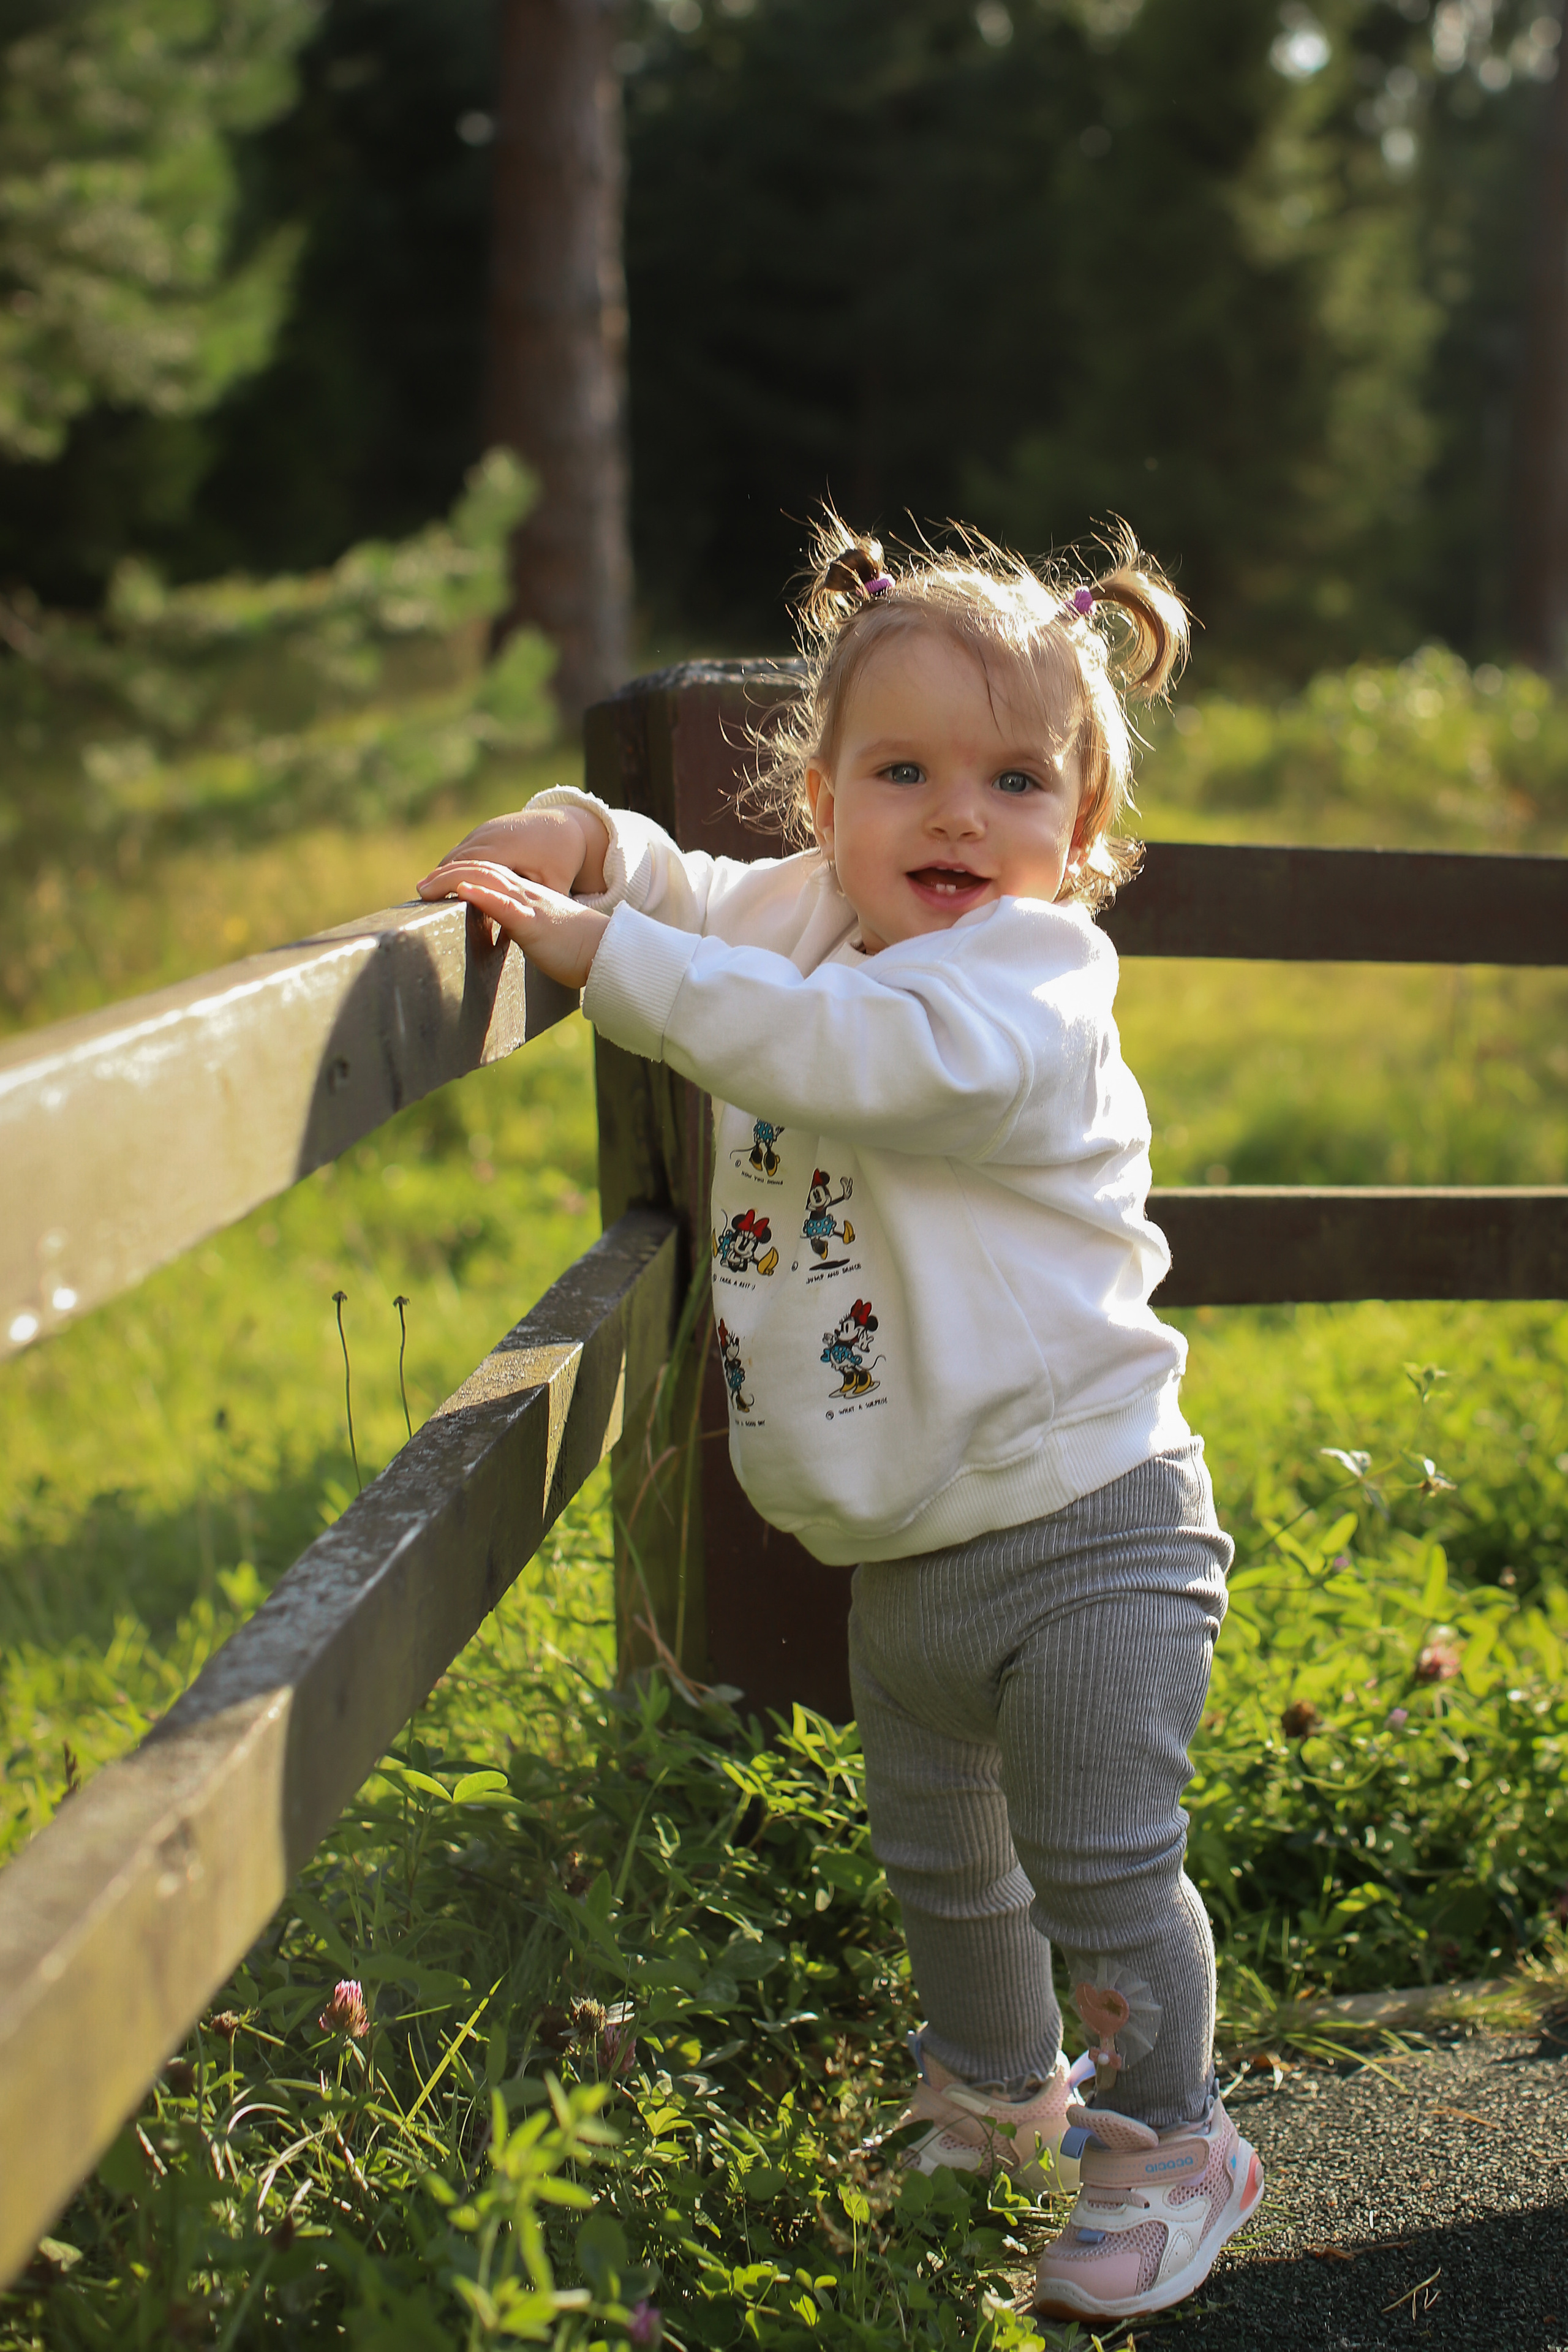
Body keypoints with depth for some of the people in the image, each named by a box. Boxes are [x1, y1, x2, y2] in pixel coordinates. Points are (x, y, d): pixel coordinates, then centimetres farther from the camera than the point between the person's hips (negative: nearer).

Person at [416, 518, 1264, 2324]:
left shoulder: (1033, 977, -21)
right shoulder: (801, 915, 3)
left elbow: (846, 1052, -38)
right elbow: (683, 896, 22)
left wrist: (599, 949, -35)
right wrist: (577, 838, -1)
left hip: (1081, 1529, -8)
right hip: (908, 1552, 8)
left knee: (1102, 1868, 1)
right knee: (936, 1852, 24)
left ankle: (1167, 2145, 25)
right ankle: (999, 2094, 48)